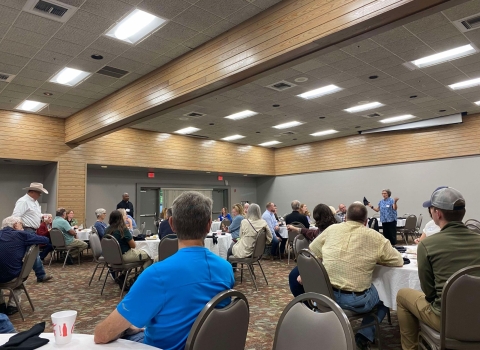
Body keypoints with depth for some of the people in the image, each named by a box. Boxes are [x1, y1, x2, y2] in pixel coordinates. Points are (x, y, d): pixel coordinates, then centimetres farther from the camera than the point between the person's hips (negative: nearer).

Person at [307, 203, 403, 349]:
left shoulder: (331, 230, 4)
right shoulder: (374, 236, -5)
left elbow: (311, 254, 15)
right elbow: (398, 260, 6)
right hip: (356, 300, -3)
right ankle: (365, 335, 14)